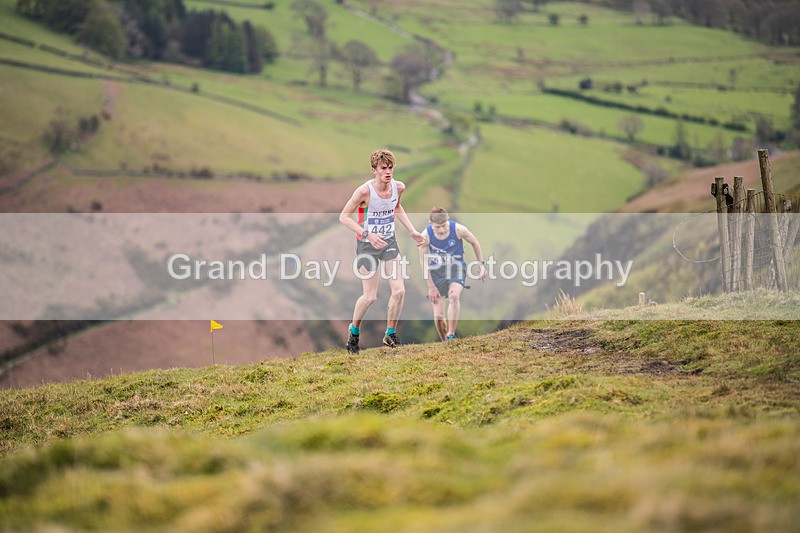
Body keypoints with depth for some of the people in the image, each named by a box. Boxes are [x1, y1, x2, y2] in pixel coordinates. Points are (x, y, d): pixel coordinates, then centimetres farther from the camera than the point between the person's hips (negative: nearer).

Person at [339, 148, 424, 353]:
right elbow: (344, 217, -17)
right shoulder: (364, 192, -23)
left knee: (399, 291, -5)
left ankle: (390, 335, 13)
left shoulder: (398, 187, -6)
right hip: (367, 245, -5)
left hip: (389, 242, 5)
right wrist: (367, 234, -28)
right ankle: (354, 332, 22)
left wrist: (412, 231, 10)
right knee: (370, 297, -4)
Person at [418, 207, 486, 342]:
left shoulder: (458, 230, -18)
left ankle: (451, 335, -27)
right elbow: (423, 261, -7)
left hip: (456, 268, -1)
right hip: (437, 271, 1)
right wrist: (431, 286, -7)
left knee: (454, 296, -33)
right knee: (438, 316, -6)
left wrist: (482, 264, 5)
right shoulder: (426, 236, -17)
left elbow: (475, 243, 2)